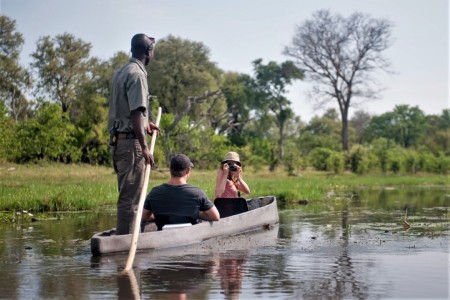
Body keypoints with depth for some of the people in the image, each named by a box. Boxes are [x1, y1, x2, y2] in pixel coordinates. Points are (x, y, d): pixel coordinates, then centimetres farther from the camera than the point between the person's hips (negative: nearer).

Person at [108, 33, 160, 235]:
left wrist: (145, 123, 36)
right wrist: (144, 147, -20)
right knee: (130, 196, -7)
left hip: (118, 140, 10)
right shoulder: (137, 74, -13)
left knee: (127, 193, 16)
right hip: (131, 142, -10)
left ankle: (123, 237, 23)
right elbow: (136, 112, -20)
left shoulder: (120, 73, 17)